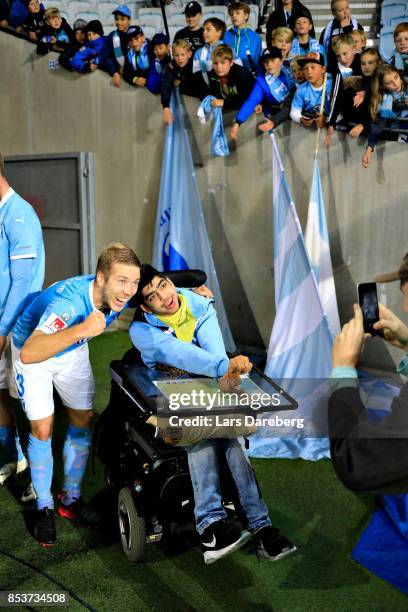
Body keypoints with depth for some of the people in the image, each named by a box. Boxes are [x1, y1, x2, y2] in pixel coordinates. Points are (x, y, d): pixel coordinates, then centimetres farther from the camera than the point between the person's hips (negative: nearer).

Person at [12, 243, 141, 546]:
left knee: (83, 421, 6)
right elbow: (29, 353, -55)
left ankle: (71, 498, 23)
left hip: (73, 352, 6)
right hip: (34, 354, -5)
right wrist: (81, 330, -64)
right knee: (42, 429, -7)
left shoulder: (120, 295, -24)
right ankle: (44, 507, 12)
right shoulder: (68, 301, -43)